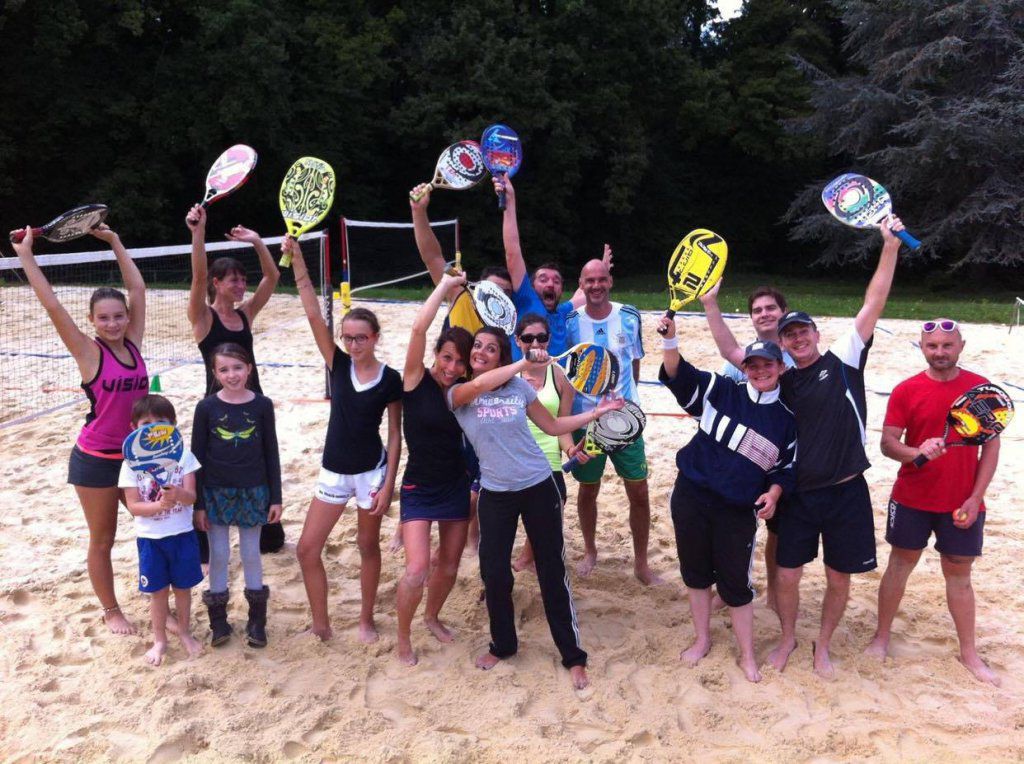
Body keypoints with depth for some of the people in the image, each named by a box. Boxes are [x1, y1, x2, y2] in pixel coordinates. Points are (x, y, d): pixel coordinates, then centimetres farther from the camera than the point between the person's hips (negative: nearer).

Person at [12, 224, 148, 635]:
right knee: (102, 540, 10)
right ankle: (111, 611, 28)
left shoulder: (133, 344, -1)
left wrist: (113, 240, 6)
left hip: (136, 455, 5)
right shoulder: (89, 352, -12)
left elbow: (137, 288, 2)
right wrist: (26, 256, -17)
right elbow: (52, 305, -19)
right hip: (96, 460, -5)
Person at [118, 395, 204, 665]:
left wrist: (178, 495, -35)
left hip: (183, 534, 1)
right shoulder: (132, 463, -8)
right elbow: (133, 506, -10)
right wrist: (159, 505, -29)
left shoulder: (182, 455, -7)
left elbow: (191, 496, -13)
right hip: (150, 538, 0)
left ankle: (184, 632, 33)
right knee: (158, 591, 10)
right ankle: (159, 641, 27)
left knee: (183, 587, 14)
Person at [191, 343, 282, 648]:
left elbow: (271, 453, 1)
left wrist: (276, 498, 0)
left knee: (250, 553, 10)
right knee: (219, 554, 9)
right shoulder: (206, 407, -7)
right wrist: (198, 504, -3)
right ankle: (218, 618, 25)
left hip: (253, 491, 0)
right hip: (216, 492, 0)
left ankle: (257, 618, 25)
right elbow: (197, 456, -2)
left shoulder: (262, 405, -5)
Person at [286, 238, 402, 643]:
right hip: (334, 471, 3)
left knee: (368, 546, 11)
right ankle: (321, 625, 19)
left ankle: (366, 620, 30)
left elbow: (395, 434, -5)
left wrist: (388, 484, -10)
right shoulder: (338, 364, -3)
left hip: (372, 471, -3)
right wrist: (297, 259, -21)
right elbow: (313, 314, -12)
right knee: (307, 548, 3)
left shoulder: (390, 379, -9)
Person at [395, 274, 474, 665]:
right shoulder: (416, 381, -13)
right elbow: (419, 328, -26)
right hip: (419, 489, -5)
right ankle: (403, 637, 12)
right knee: (417, 569, -13)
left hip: (457, 487, 5)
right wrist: (445, 284, -20)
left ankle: (432, 616, 43)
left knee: (449, 567, 14)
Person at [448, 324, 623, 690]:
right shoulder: (457, 393, -6)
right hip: (495, 494, 0)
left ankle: (573, 657, 17)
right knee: (494, 573, 5)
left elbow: (553, 426, 9)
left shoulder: (519, 387, -2)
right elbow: (478, 385, -31)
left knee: (552, 572, 5)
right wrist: (526, 362, -28)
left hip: (538, 487, 0)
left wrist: (596, 412, 2)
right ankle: (503, 645, 32)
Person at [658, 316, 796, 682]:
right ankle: (702, 639, 35)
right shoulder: (720, 391, -2)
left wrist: (773, 494, -10)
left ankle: (747, 656, 25)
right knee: (695, 570, 13)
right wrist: (670, 340, -27)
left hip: (738, 512, -1)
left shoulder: (787, 419, 1)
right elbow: (678, 375, -10)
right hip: (691, 496, 1)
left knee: (735, 583, 5)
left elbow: (785, 468, 8)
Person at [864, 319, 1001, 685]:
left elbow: (991, 446, -1)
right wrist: (917, 453, -29)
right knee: (899, 565, 12)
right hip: (911, 501, 0)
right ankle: (881, 637, 26)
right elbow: (887, 443, -7)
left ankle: (969, 654, 26)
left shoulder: (981, 388, -4)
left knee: (959, 574, 11)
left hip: (963, 503, 0)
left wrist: (975, 497, -7)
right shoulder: (906, 391, -6)